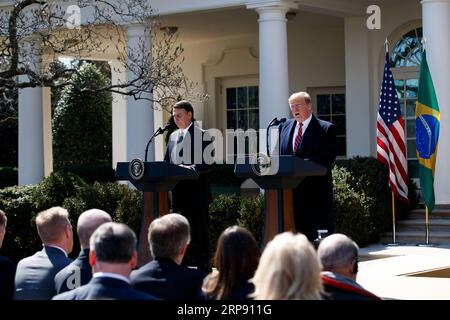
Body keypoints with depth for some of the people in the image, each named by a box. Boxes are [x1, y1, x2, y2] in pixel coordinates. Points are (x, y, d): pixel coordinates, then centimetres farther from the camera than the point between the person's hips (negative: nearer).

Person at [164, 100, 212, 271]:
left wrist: (191, 168, -24)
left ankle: (202, 263, 3)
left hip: (196, 188, -7)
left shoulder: (202, 135, -5)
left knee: (199, 226, -2)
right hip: (178, 189, 7)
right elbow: (167, 161, 19)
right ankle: (183, 260, 17)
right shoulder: (173, 136, 17)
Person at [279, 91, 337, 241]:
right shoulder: (284, 127, 15)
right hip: (291, 189, 5)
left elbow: (328, 158, -11)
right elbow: (278, 153, 16)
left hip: (316, 191, -4)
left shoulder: (326, 129, -1)